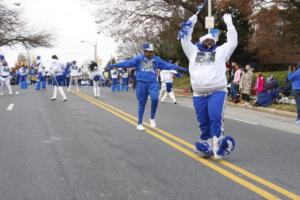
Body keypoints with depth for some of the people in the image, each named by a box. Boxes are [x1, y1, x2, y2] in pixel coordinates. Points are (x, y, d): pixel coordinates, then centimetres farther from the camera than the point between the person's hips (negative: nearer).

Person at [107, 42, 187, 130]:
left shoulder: (157, 59, 8)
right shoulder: (139, 58, -1)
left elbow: (167, 65, 7)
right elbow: (128, 63, -8)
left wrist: (177, 67, 1)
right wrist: (114, 65, -16)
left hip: (153, 83, 1)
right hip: (141, 83, -1)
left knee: (155, 99, -20)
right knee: (141, 103, 4)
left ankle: (152, 118, 3)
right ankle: (139, 123, 16)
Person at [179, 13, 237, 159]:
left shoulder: (221, 51, 17)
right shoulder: (194, 52, 21)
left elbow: (233, 42, 15)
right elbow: (185, 39, 22)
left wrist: (229, 24, 21)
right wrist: (191, 22, 27)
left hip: (217, 92, -2)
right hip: (199, 94, 3)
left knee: (215, 118, -20)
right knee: (204, 123, 6)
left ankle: (217, 147, -20)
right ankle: (206, 147, 16)